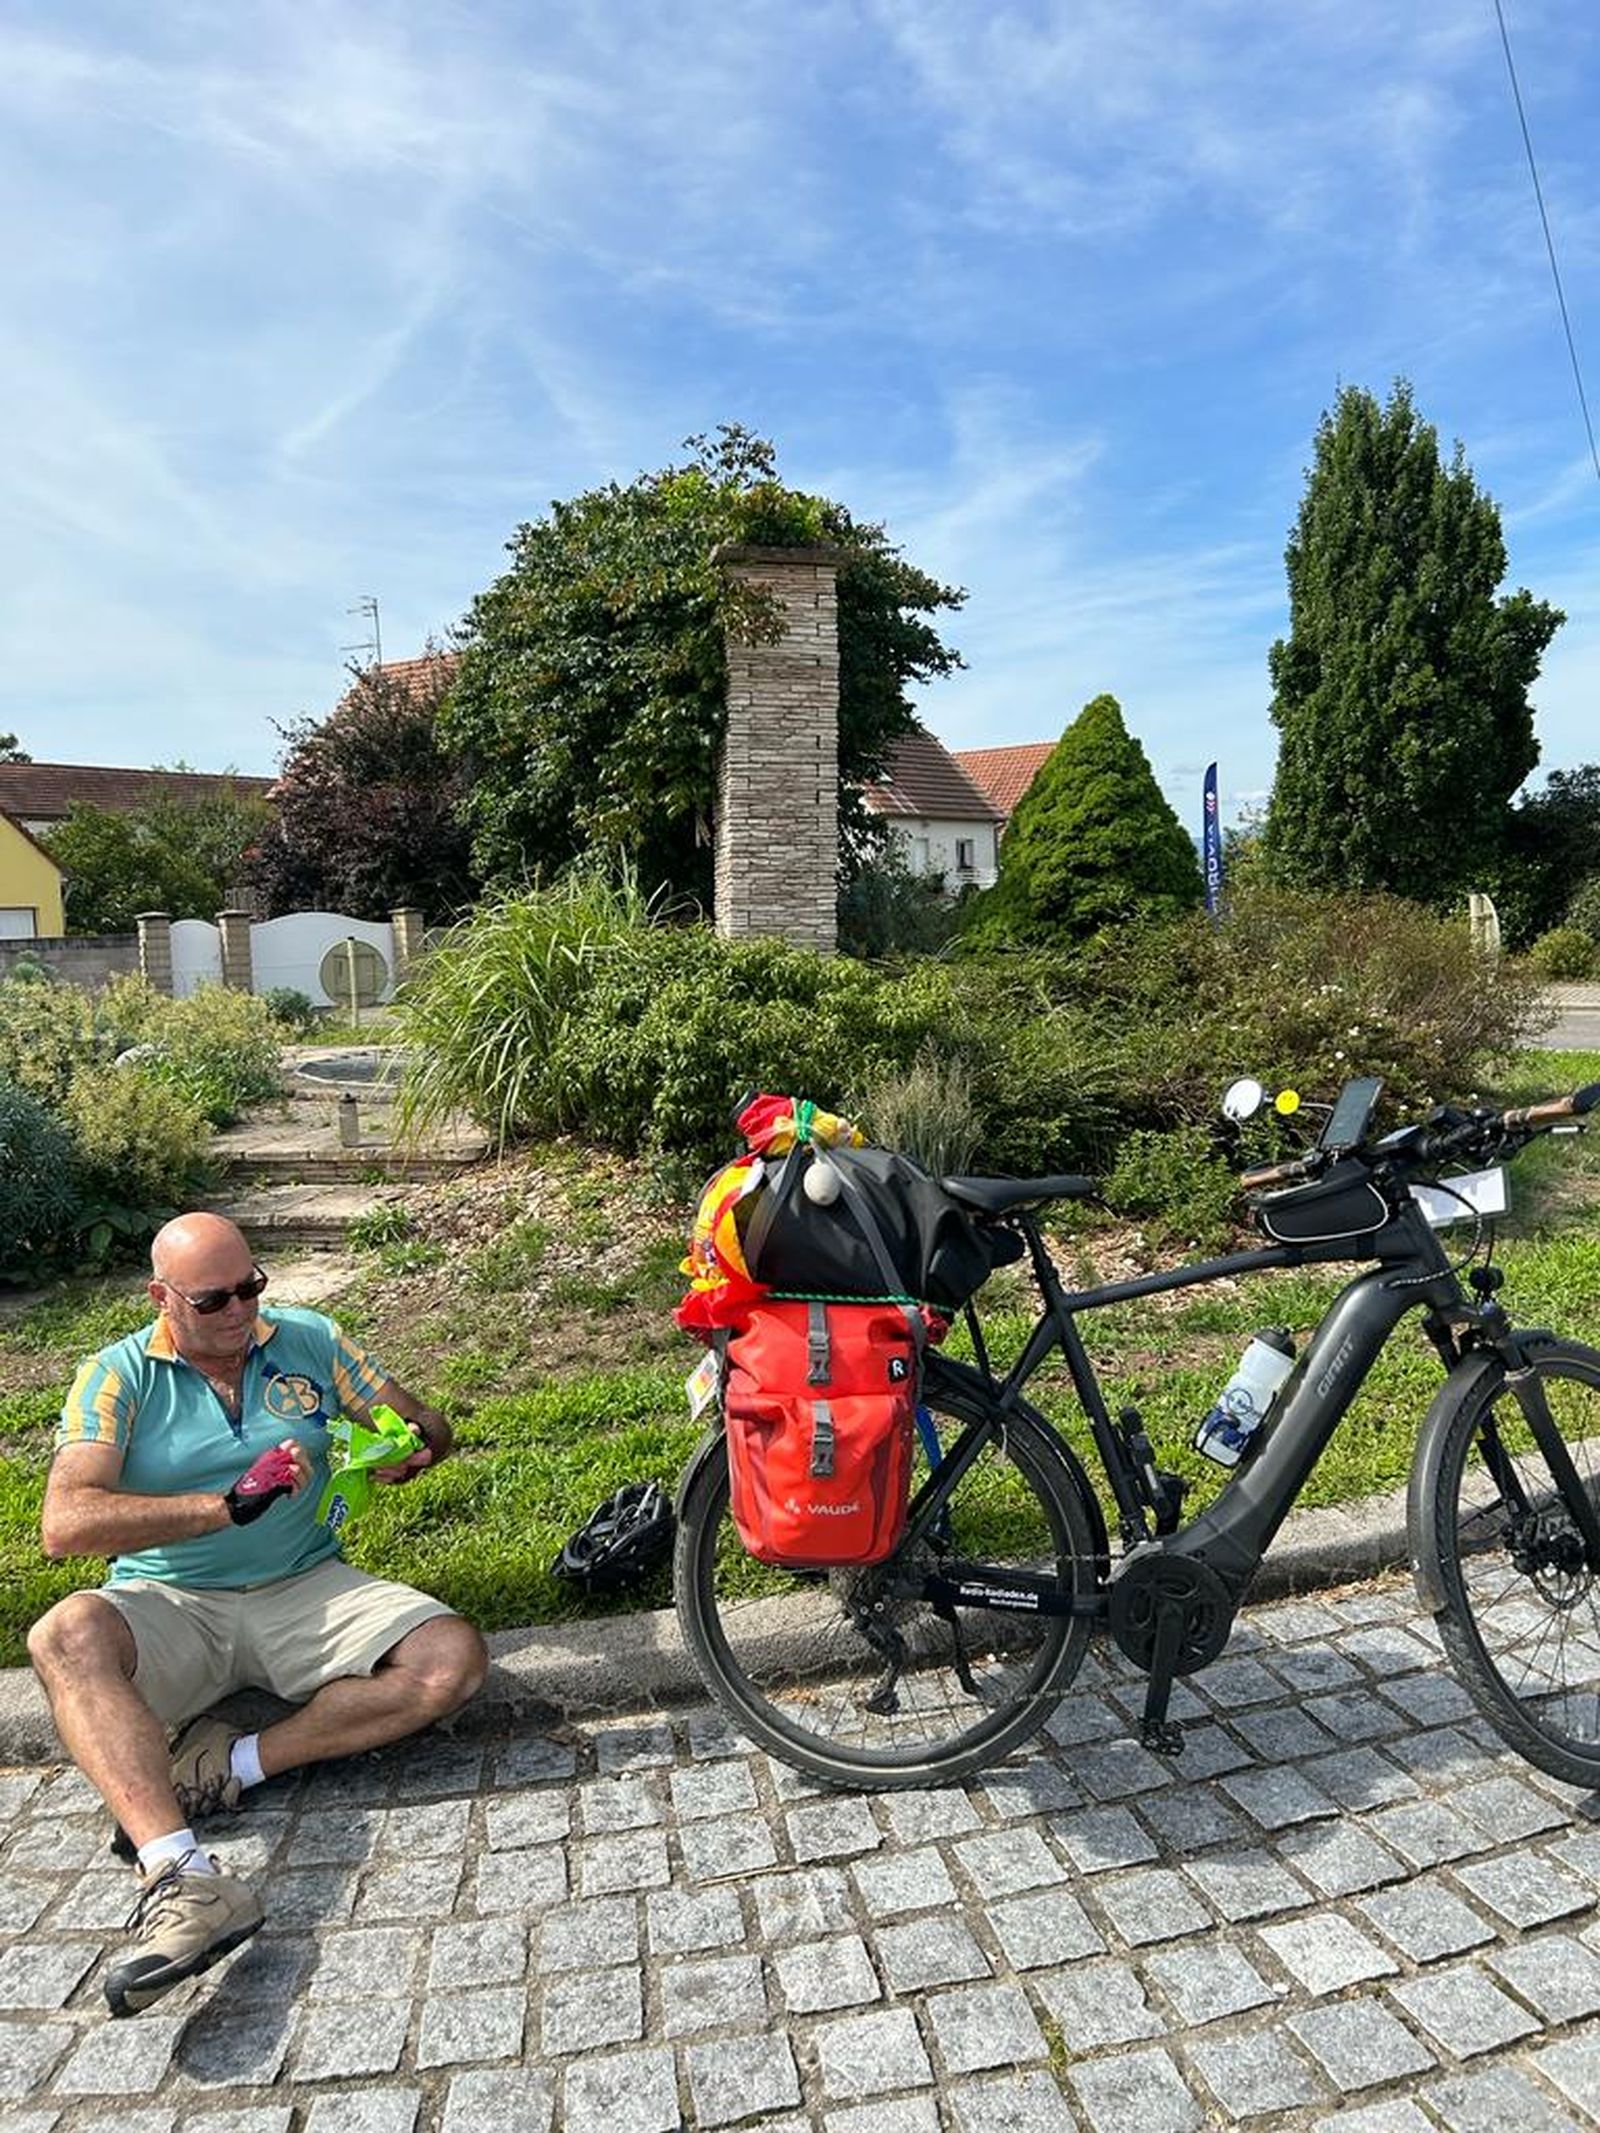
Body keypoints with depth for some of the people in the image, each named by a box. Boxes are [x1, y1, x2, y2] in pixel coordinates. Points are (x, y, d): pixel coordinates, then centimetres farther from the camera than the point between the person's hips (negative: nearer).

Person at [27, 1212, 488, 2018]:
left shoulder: (309, 1341, 4)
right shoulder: (117, 1377, -3)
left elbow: (425, 1424, 7)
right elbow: (64, 1525, -17)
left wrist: (410, 1450, -18)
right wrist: (226, 1505, -25)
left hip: (307, 1591, 2)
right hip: (169, 1608, -1)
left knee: (455, 1658, -21)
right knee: (64, 1636, -34)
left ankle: (233, 1764, -18)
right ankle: (182, 1880, -44)